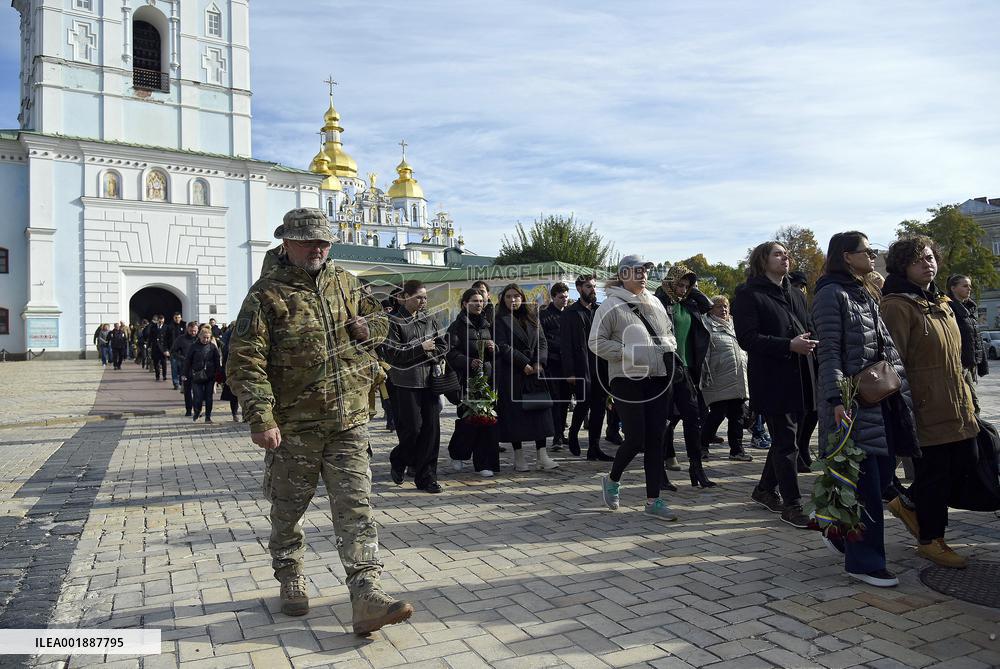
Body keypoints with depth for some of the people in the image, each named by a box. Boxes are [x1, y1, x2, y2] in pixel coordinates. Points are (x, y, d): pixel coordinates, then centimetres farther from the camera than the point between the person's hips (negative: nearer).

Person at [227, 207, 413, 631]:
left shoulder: (344, 283, 9)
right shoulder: (266, 295, -8)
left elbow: (378, 319, 24)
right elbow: (245, 363, -14)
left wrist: (368, 327, -1)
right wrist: (261, 418, -24)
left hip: (349, 423, 4)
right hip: (294, 426, -3)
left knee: (356, 508, -2)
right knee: (288, 509, 14)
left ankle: (366, 597, -2)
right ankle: (290, 582, 37)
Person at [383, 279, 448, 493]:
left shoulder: (428, 318, 11)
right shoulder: (394, 321, -6)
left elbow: (441, 345, 16)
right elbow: (391, 353, -13)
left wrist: (432, 355, -4)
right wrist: (421, 348, -13)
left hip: (429, 381, 5)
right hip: (406, 384, -5)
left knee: (431, 429, 2)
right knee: (412, 429, -3)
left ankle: (426, 477, 12)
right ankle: (398, 462, 28)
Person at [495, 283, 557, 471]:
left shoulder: (532, 318, 14)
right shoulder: (500, 320, 0)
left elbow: (542, 342, 9)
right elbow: (503, 347, -9)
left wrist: (539, 362, -7)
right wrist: (524, 364, -15)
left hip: (534, 371, 4)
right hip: (511, 374, -4)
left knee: (540, 409, -1)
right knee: (514, 412, -2)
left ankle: (542, 455, 3)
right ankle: (518, 457, 6)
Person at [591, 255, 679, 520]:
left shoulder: (654, 302, 13)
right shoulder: (611, 306, -6)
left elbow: (669, 331, 25)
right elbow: (596, 342, -10)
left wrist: (670, 350, 5)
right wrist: (627, 353, -17)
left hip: (659, 379, 6)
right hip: (628, 379, -6)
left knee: (655, 440, 5)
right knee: (635, 439, -5)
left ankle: (653, 500, 14)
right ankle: (612, 480, 24)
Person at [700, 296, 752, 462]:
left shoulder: (734, 325, 21)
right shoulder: (708, 326, -3)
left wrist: (745, 373, 22)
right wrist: (706, 376, -16)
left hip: (738, 380, 7)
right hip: (720, 381, -7)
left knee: (737, 415, 9)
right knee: (717, 414, -7)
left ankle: (736, 449, 15)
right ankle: (702, 445, 9)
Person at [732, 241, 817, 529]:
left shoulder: (796, 295, 18)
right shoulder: (748, 295, -6)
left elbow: (808, 332, 24)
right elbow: (747, 338, -16)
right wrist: (789, 345, -24)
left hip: (798, 379, 8)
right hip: (771, 381, -7)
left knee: (783, 438, 15)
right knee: (786, 443, -4)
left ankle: (765, 489, 31)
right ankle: (792, 505, 5)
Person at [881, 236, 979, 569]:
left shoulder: (941, 303, 15)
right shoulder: (898, 306, -15)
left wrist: (965, 397, 21)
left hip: (956, 406, 9)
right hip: (926, 409, -9)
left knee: (965, 460, 14)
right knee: (934, 473, 2)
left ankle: (910, 504, 31)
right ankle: (931, 540, 20)